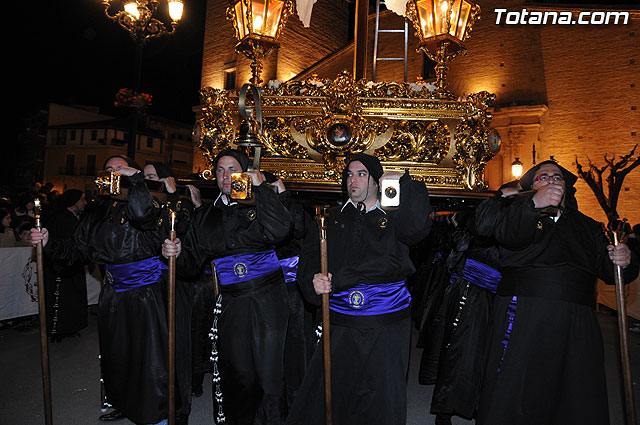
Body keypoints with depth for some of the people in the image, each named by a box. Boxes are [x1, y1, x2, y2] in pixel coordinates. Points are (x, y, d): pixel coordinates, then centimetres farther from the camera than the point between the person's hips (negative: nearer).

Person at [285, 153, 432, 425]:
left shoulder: (392, 218, 6)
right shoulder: (332, 219, 11)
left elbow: (416, 227, -16)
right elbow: (309, 257, 6)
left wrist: (403, 184, -10)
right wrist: (314, 280, -14)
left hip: (386, 328, -1)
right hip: (340, 326, 2)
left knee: (384, 401, 9)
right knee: (327, 395, 8)